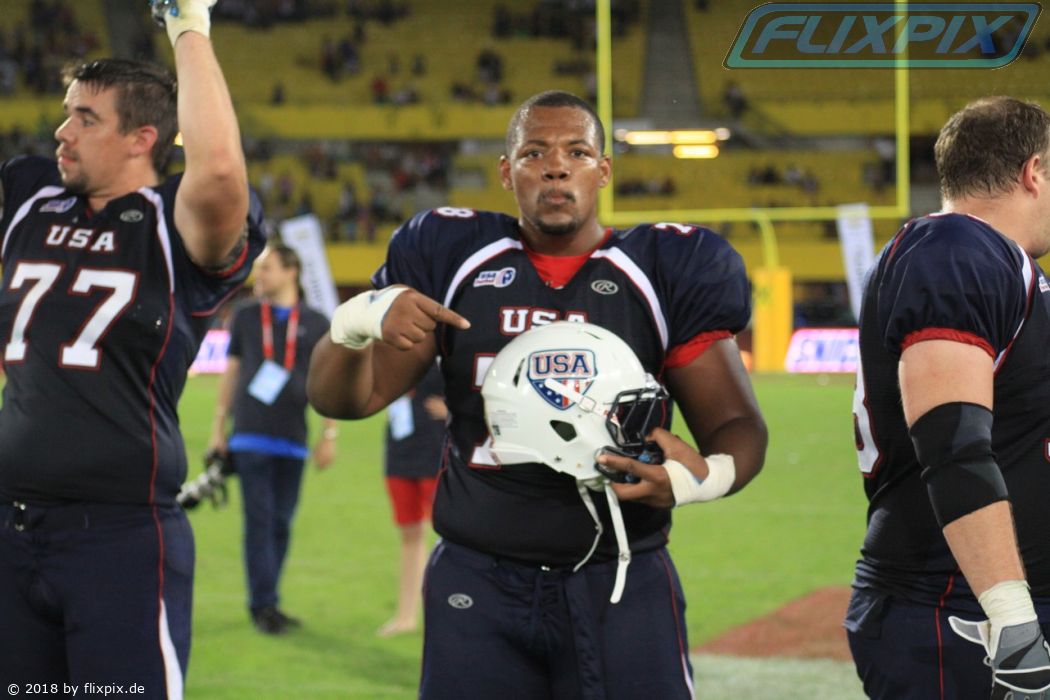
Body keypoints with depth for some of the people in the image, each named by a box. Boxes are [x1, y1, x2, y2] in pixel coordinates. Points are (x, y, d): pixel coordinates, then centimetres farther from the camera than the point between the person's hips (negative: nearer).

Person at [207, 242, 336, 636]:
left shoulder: (316, 324, 7)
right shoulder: (245, 318, 10)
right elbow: (231, 371, 14)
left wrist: (330, 433, 2)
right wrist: (218, 427, 10)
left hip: (292, 440, 1)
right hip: (251, 436, -1)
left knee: (281, 524, 4)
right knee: (259, 521, -8)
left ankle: (265, 603, 12)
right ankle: (263, 605, -8)